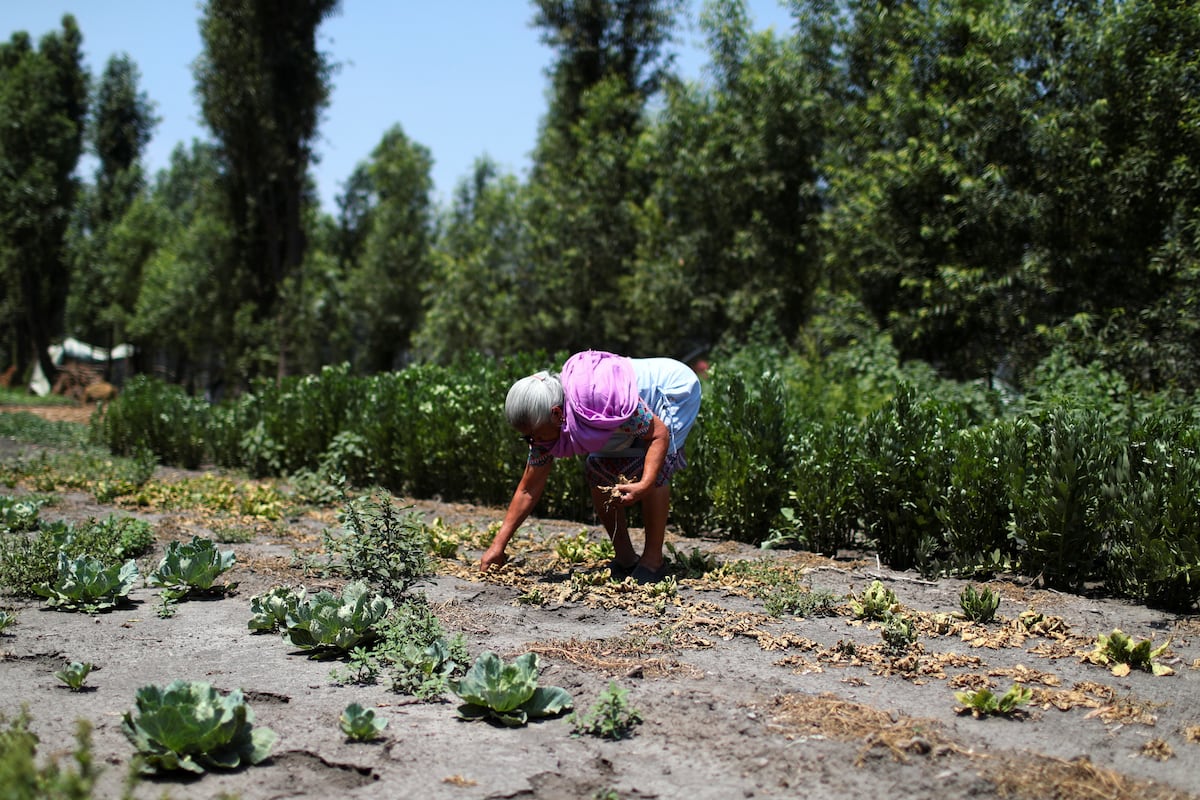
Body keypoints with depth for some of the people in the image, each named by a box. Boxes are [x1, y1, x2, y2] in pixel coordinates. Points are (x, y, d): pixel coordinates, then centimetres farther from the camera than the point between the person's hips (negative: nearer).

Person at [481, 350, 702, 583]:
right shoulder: (546, 423, -15)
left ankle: (653, 560, -15)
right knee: (597, 469, -4)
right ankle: (625, 559, 5)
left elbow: (659, 434, -34)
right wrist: (498, 545, -12)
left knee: (655, 468, -26)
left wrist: (645, 485, -48)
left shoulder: (600, 397, -41)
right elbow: (529, 490, -8)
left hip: (676, 390, -7)